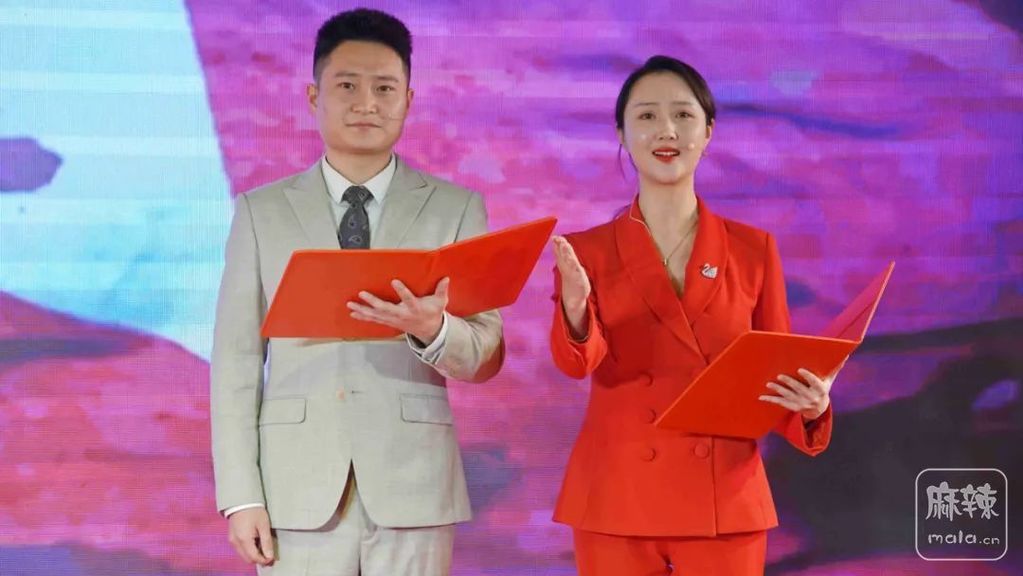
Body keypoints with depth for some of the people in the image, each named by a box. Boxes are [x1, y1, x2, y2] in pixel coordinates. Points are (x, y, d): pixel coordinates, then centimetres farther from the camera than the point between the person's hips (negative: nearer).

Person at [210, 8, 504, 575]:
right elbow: (236, 359, 3)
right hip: (298, 489, 0)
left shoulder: (456, 208, 7)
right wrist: (241, 496, -5)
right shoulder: (262, 211, 8)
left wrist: (432, 331, -20)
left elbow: (486, 356, 2)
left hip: (412, 487, 0)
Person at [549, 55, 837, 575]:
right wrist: (575, 307, -36)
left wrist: (810, 405, -16)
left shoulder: (753, 249, 4)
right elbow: (577, 362, -15)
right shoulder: (586, 252, 2)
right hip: (617, 499, -1)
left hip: (725, 500, 1)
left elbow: (778, 375, 6)